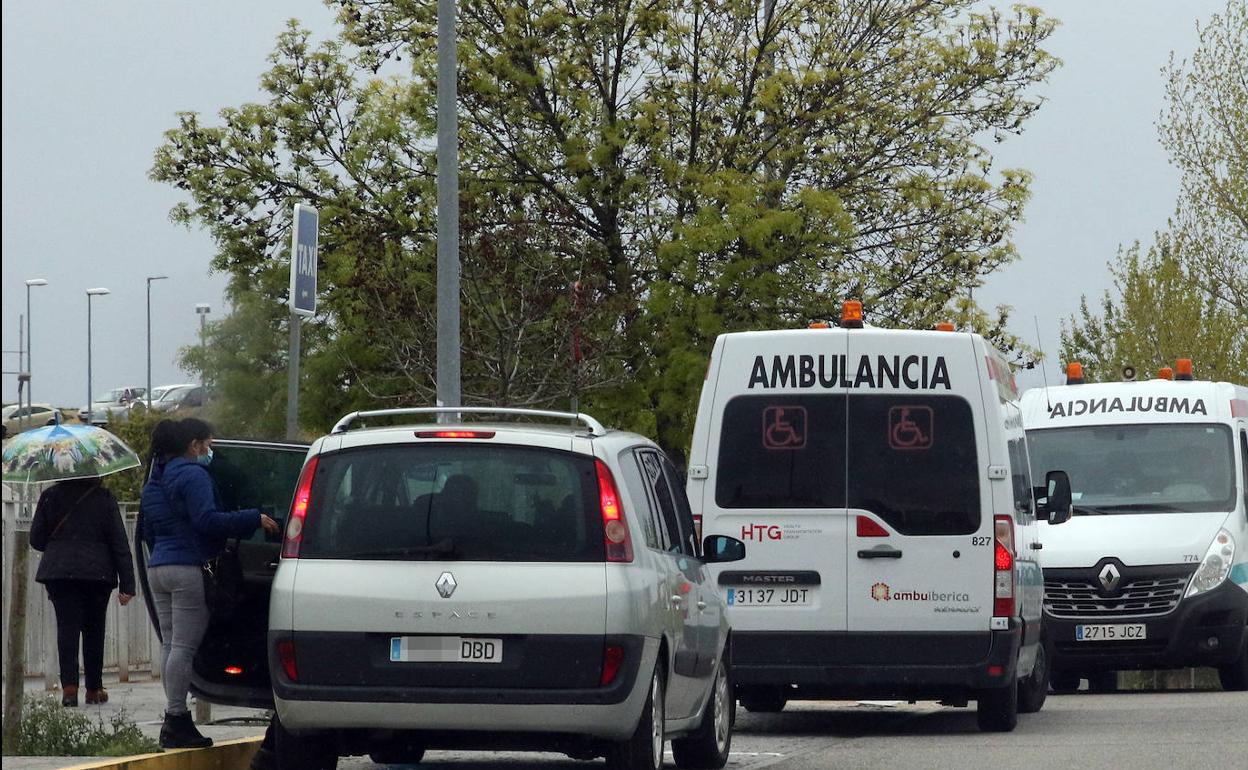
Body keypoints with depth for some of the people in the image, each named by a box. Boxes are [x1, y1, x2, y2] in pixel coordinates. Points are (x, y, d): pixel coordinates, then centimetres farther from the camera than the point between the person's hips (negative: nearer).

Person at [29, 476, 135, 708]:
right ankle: (94, 689, 18)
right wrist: (127, 584, 0)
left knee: (67, 627, -2)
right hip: (98, 573, 0)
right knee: (94, 629, 12)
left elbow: (36, 540, 8)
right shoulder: (103, 498, 0)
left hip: (59, 571, 0)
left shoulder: (50, 496, 3)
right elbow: (119, 543, -1)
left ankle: (69, 686, -19)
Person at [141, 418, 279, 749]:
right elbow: (207, 520, -20)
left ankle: (174, 721, 9)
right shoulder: (193, 475, -9)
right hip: (187, 568, -9)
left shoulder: (155, 481, 20)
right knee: (184, 646, -9)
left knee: (170, 644, 10)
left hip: (157, 569, 9)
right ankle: (177, 721, -12)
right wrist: (254, 519, -17)